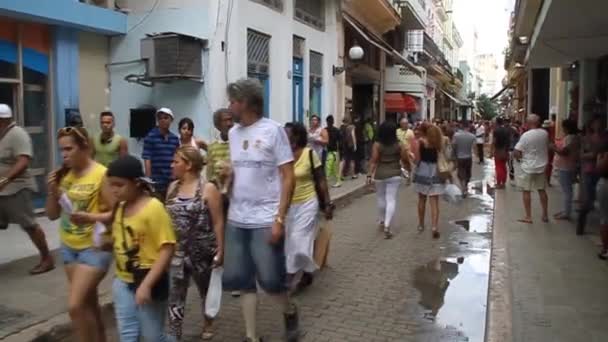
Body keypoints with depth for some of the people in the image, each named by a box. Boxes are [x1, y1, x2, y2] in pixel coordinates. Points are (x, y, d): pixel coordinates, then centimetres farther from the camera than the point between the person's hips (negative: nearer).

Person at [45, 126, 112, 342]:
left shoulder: (102, 174, -15)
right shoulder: (63, 175, 4)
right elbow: (52, 215, 7)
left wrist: (90, 217, -29)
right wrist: (52, 190, -8)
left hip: (94, 247, -7)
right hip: (68, 247, 7)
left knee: (75, 305, -11)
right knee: (88, 305, 17)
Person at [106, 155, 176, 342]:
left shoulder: (154, 208, -19)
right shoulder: (120, 207, 5)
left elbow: (167, 249, -21)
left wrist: (146, 284, -24)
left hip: (149, 280, -7)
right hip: (123, 281, 7)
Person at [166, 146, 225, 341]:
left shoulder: (208, 189, -13)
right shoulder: (173, 187, 4)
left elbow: (218, 222, -12)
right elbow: (168, 217, 11)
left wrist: (220, 250, -13)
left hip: (202, 251, -4)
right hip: (177, 251, 4)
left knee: (206, 290, 18)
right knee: (175, 296, 0)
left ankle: (207, 324, 41)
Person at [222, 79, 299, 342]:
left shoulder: (272, 130, -7)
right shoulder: (233, 133, 10)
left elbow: (288, 178, -8)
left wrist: (280, 219, -15)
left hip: (265, 220, -6)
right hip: (236, 219, 6)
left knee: (270, 279, 0)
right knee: (240, 280, 10)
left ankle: (290, 312, 32)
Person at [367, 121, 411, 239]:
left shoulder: (377, 145, -5)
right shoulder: (399, 145, -2)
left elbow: (373, 161, -10)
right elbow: (405, 160, 0)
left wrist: (370, 174, -8)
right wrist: (409, 170, 17)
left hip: (380, 175, 0)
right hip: (394, 175, 0)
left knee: (381, 198, 18)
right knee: (391, 200, -1)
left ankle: (382, 221, 33)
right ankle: (387, 226, -10)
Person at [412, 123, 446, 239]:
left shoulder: (421, 141, -5)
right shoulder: (438, 141, 4)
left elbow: (417, 159, -7)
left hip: (423, 172, -1)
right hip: (435, 172, 1)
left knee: (422, 199, 15)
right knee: (434, 201, -1)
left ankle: (421, 224, 26)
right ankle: (435, 226, -13)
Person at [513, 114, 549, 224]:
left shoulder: (526, 135, -17)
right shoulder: (545, 133, -2)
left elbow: (517, 152, -15)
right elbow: (547, 148, 12)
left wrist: (520, 157, 3)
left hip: (528, 167, -5)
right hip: (541, 166, 5)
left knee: (526, 191, 4)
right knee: (542, 190, 14)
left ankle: (528, 217, 6)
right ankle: (545, 215, 21)